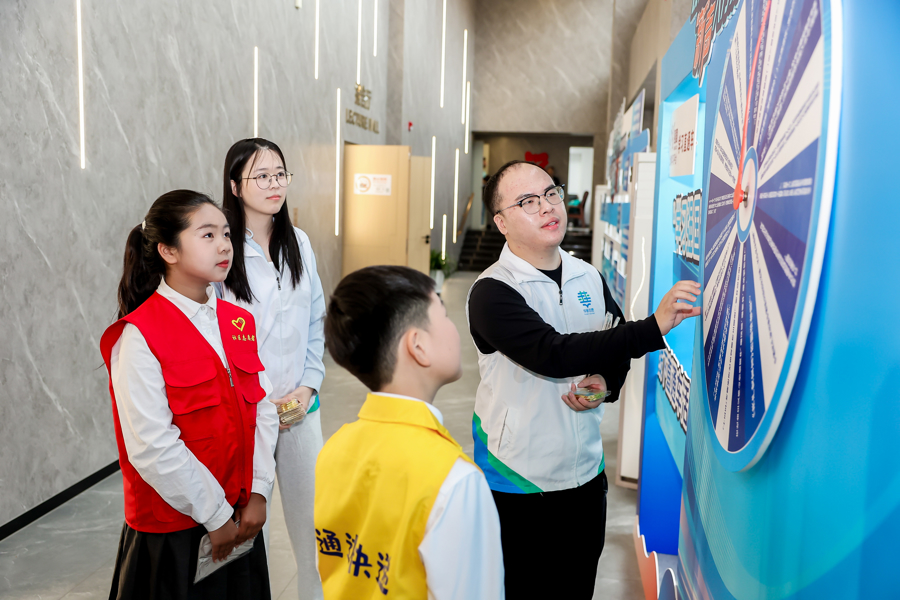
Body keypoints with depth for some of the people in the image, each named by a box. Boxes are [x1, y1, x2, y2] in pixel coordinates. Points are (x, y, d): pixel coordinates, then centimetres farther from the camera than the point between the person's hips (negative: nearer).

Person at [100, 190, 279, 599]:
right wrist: (216, 515, -14)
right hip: (174, 532, -6)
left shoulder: (238, 323, 4)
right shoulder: (138, 336, -16)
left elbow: (262, 410, 3)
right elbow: (152, 447, -19)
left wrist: (258, 493, -4)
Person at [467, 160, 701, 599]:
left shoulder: (589, 278, 4)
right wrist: (654, 327, -36)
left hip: (584, 473, 6)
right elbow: (554, 354, -31)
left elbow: (618, 345, 16)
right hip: (517, 482, -5)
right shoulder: (492, 292, -17)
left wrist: (606, 382, -7)